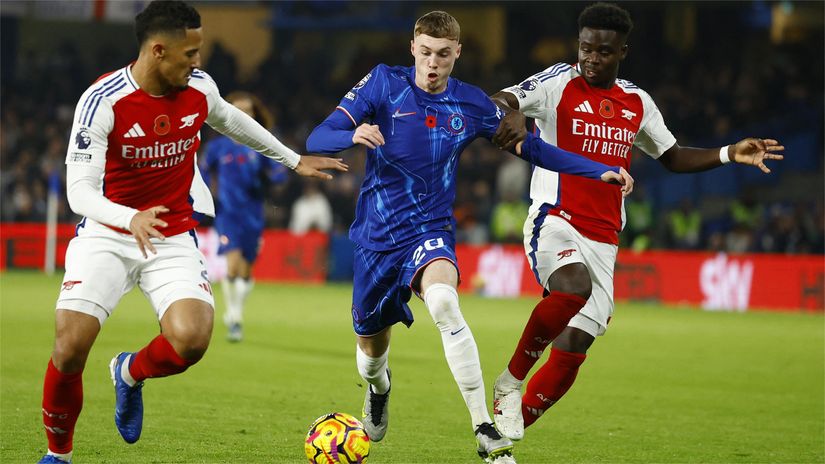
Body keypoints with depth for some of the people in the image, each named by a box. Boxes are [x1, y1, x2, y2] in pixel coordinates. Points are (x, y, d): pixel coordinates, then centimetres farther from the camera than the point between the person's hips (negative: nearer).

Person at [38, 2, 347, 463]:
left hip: (174, 238, 3)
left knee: (191, 339, -21)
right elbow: (79, 191, -25)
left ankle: (130, 373, 15)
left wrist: (294, 160, 30)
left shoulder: (199, 88, -5)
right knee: (71, 346, -18)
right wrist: (131, 219, -45)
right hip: (107, 235, -3)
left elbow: (228, 118, 20)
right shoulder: (103, 101, -20)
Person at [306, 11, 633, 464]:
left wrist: (599, 170, 5)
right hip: (377, 235, 1)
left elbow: (530, 147, 13)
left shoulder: (472, 104, 1)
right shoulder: (383, 84, -5)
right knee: (371, 345, 12)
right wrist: (353, 136, -33)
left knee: (443, 303, -33)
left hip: (430, 231, -1)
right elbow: (317, 140, -10)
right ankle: (378, 388, 53)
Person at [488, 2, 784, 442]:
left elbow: (672, 156, 26)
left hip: (602, 239, 5)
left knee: (572, 351, -3)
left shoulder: (637, 103, 14)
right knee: (574, 286, -36)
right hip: (555, 220, -5)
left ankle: (510, 423, 14)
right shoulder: (559, 83, -2)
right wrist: (510, 114, -38)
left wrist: (729, 154, 13)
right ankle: (511, 380, -18)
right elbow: (495, 102, -14)